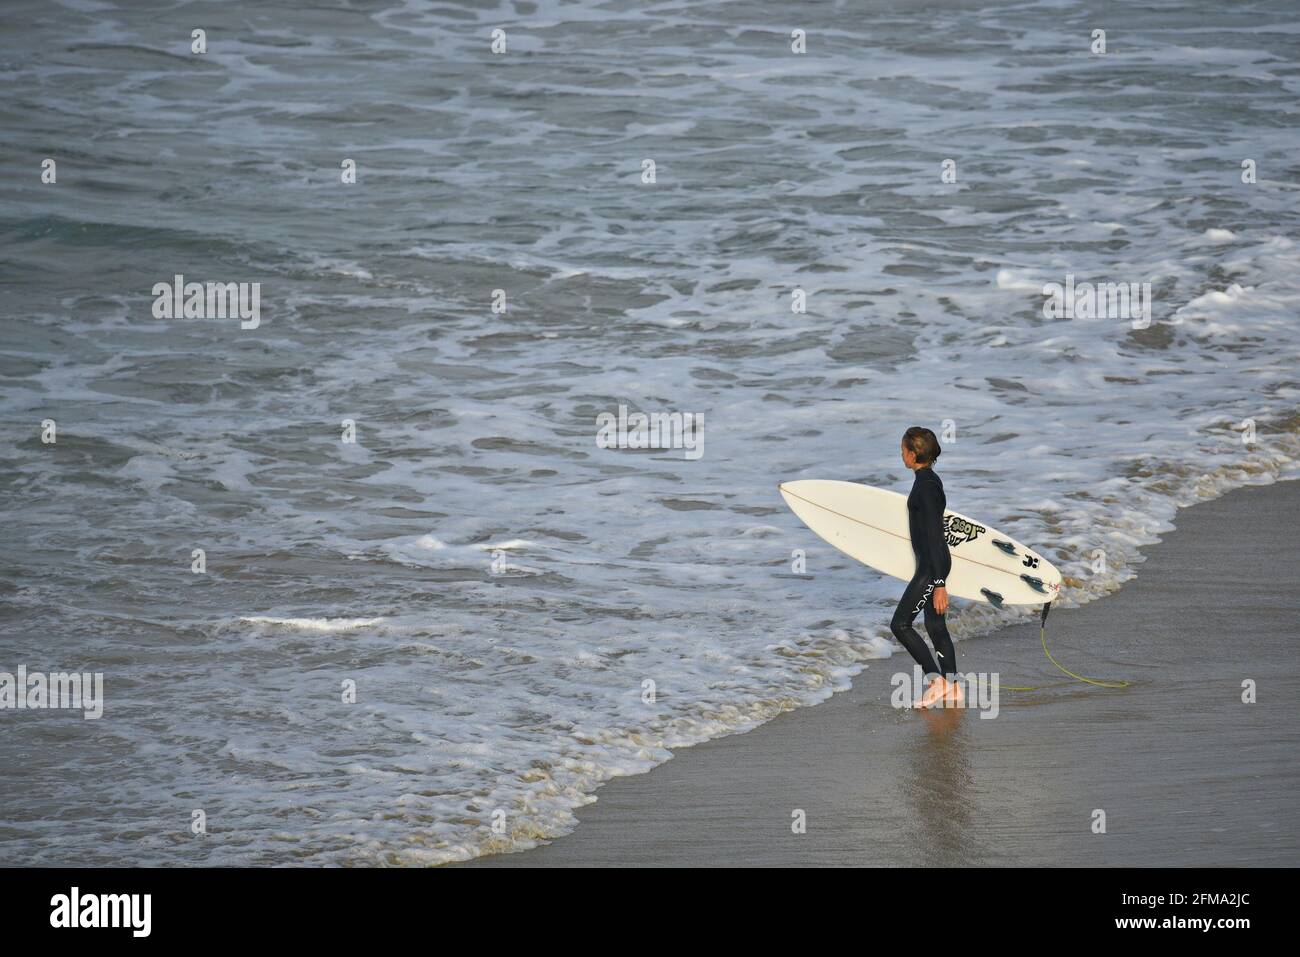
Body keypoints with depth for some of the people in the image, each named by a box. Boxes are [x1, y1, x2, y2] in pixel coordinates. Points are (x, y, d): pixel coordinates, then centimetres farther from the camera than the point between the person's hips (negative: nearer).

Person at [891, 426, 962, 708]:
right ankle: (952, 688, 18)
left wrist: (939, 584, -25)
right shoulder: (929, 480, 11)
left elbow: (933, 535, -24)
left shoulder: (925, 485, -20)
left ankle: (937, 681, -2)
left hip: (932, 566, -10)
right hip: (932, 565, 10)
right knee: (935, 625, 13)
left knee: (900, 624, -5)